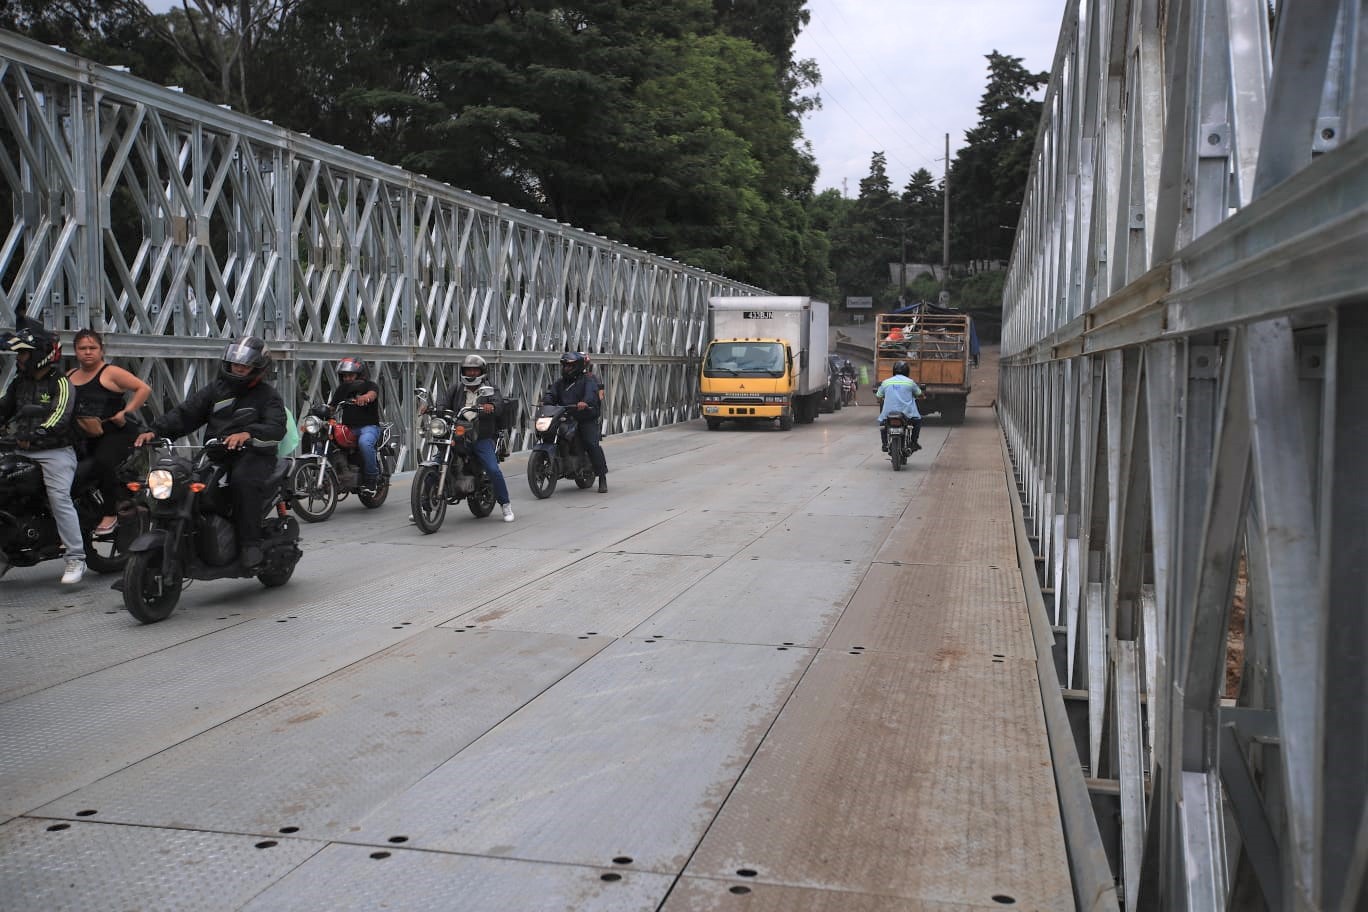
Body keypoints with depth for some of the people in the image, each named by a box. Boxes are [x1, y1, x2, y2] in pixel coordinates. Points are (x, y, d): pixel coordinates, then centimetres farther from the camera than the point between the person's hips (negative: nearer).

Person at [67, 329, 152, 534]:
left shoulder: (111, 373, -3)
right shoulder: (70, 376, 15)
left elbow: (144, 388, -7)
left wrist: (126, 412, -14)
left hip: (117, 432, -7)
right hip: (85, 437, 7)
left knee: (103, 462, -29)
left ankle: (111, 513, -18)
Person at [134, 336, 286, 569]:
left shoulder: (267, 395, 5)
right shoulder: (217, 389, 20)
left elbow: (276, 428, -14)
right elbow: (186, 413, 12)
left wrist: (248, 434, -35)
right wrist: (155, 431, -4)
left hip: (252, 455, -5)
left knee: (243, 480, -37)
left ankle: (250, 543, -30)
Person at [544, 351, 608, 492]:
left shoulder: (588, 379, -1)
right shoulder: (561, 382, 19)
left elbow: (591, 392, -21)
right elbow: (551, 393, 6)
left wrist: (585, 402, -43)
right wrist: (545, 401, -17)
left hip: (586, 418, -6)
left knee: (592, 445, -17)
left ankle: (602, 479, -12)